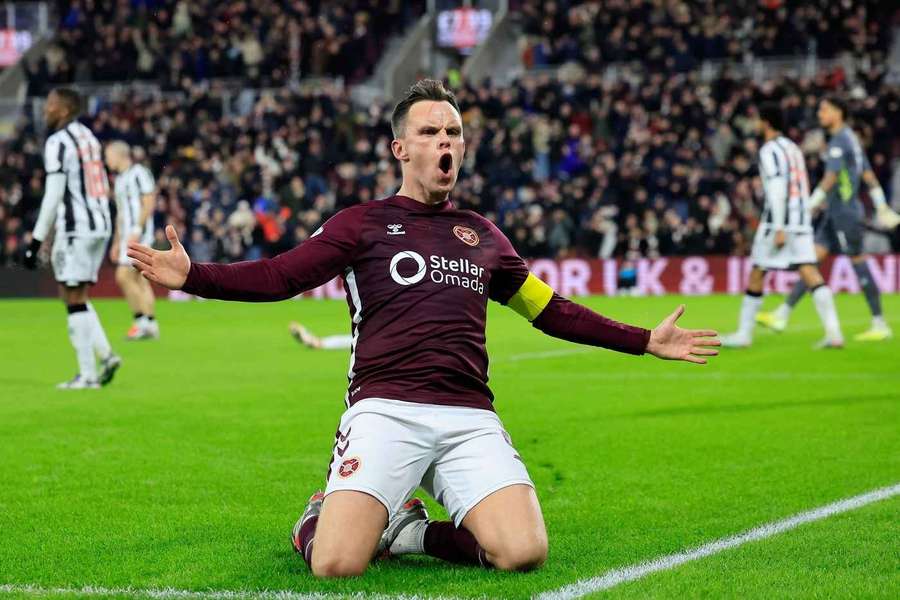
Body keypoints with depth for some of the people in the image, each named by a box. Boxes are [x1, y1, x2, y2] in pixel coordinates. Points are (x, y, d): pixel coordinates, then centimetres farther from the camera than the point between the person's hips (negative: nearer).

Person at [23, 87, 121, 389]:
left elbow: (53, 197, -16)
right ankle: (106, 355, 4)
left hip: (75, 228, -9)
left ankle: (87, 374, -3)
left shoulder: (58, 143, -11)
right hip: (100, 225, 9)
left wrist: (36, 242, -14)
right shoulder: (88, 136, 16)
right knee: (76, 297, 16)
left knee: (74, 299, -3)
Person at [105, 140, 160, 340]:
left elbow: (149, 203, -15)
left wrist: (137, 230, -21)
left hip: (139, 234, -9)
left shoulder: (139, 173, -8)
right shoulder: (120, 179, 20)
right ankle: (150, 325, 6)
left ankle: (142, 321, -11)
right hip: (127, 236, 9)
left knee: (124, 277, -15)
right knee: (140, 281, 6)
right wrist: (116, 242, 24)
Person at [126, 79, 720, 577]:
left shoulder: (483, 235, 22)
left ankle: (410, 530, 9)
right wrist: (193, 276, -15)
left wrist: (644, 341, 28)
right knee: (337, 565, -22)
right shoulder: (363, 223, 10)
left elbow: (552, 310, 30)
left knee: (524, 553, -20)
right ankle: (320, 514, 17)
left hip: (470, 418, 3)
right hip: (385, 410, -3)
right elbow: (279, 276, 1)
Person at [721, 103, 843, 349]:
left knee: (756, 275, 4)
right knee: (810, 273, -3)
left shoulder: (770, 151, -8)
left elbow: (777, 189, -17)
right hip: (802, 218, 7)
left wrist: (779, 229, -20)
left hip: (779, 219, -7)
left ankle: (744, 333, 11)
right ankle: (834, 333, -16)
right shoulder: (793, 148, 19)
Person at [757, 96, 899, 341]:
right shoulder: (850, 138, 17)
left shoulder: (840, 141, -14)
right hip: (835, 213, 9)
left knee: (858, 263, -5)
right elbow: (869, 175, 19)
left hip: (845, 213, -9)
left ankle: (880, 326, 0)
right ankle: (782, 315, 1)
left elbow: (829, 180, -20)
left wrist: (809, 206, -20)